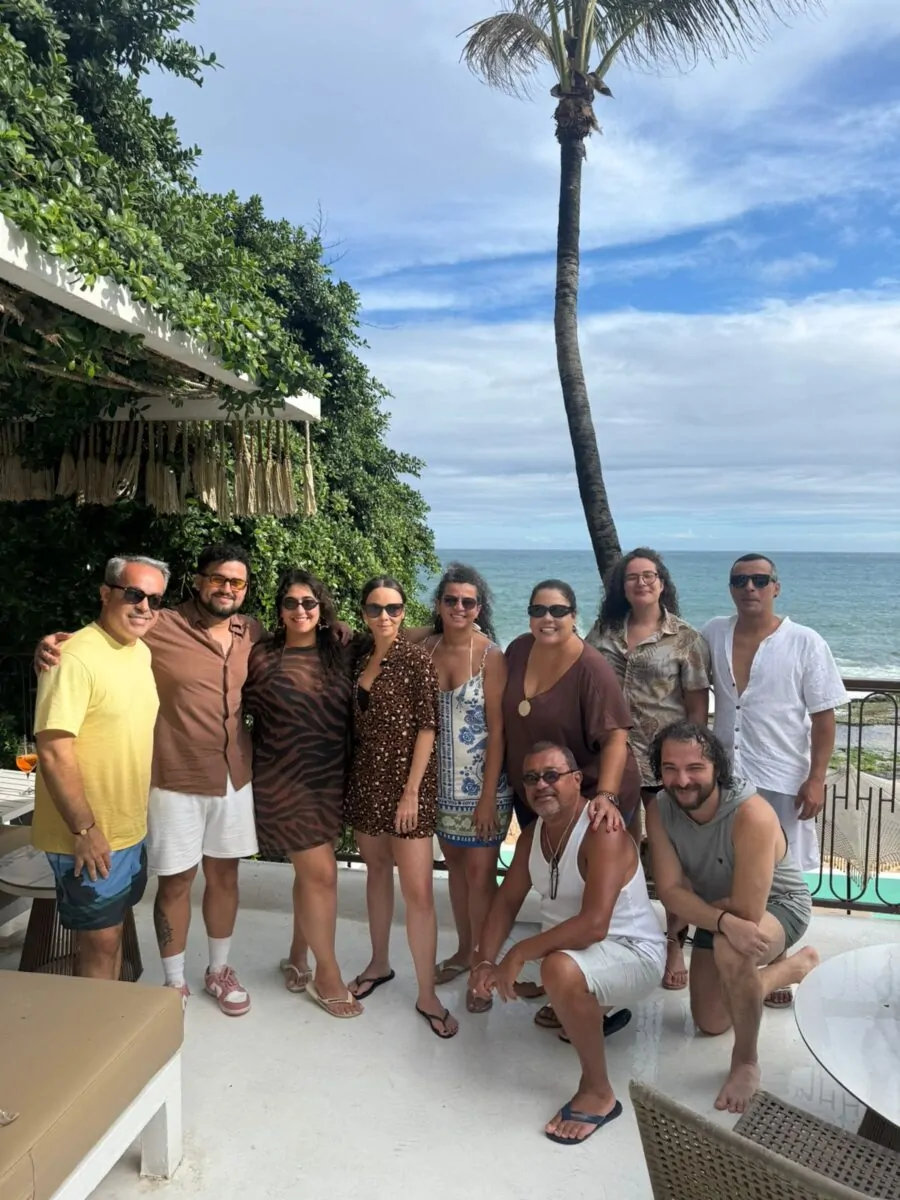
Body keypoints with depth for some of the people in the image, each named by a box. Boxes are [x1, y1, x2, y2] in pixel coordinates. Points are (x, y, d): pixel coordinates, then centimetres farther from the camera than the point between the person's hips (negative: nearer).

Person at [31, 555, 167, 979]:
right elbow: (53, 751, -24)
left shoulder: (142, 652, 5)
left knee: (113, 929, 20)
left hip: (130, 828, 8)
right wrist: (85, 829, -21)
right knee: (99, 939, 5)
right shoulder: (75, 657, -22)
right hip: (90, 835, -8)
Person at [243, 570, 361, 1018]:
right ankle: (327, 973, 16)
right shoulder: (262, 656, -7)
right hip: (284, 779, -4)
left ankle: (297, 959, 34)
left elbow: (353, 713, 7)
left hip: (330, 778, 4)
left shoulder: (338, 655, 2)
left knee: (309, 872, 14)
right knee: (321, 873, -2)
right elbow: (243, 710, 1)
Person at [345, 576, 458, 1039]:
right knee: (376, 870, 18)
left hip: (406, 780, -5)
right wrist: (351, 773, 7)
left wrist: (411, 791, -15)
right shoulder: (358, 658, 5)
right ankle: (379, 963, 36)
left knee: (418, 890, -4)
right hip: (365, 778, 5)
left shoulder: (416, 660, -11)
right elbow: (355, 723, 12)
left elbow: (427, 727, -12)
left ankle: (427, 995, 8)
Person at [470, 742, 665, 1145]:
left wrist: (519, 953, -30)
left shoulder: (602, 832, -26)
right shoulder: (532, 834, 1)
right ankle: (595, 1009, 32)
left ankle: (598, 1092, -12)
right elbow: (507, 901, 6)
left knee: (560, 969, -34)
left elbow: (594, 924, -35)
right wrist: (485, 962, -9)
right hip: (572, 948, 9)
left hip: (633, 953, -9)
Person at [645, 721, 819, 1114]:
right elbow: (670, 890, -23)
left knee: (730, 950, -41)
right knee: (710, 1024, 17)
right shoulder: (659, 809, -22)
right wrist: (724, 920, -41)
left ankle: (746, 1062, -14)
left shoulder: (752, 814, -39)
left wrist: (694, 907, -19)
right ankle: (792, 966, 39)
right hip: (716, 914, 6)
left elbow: (748, 912, -38)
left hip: (776, 906, -6)